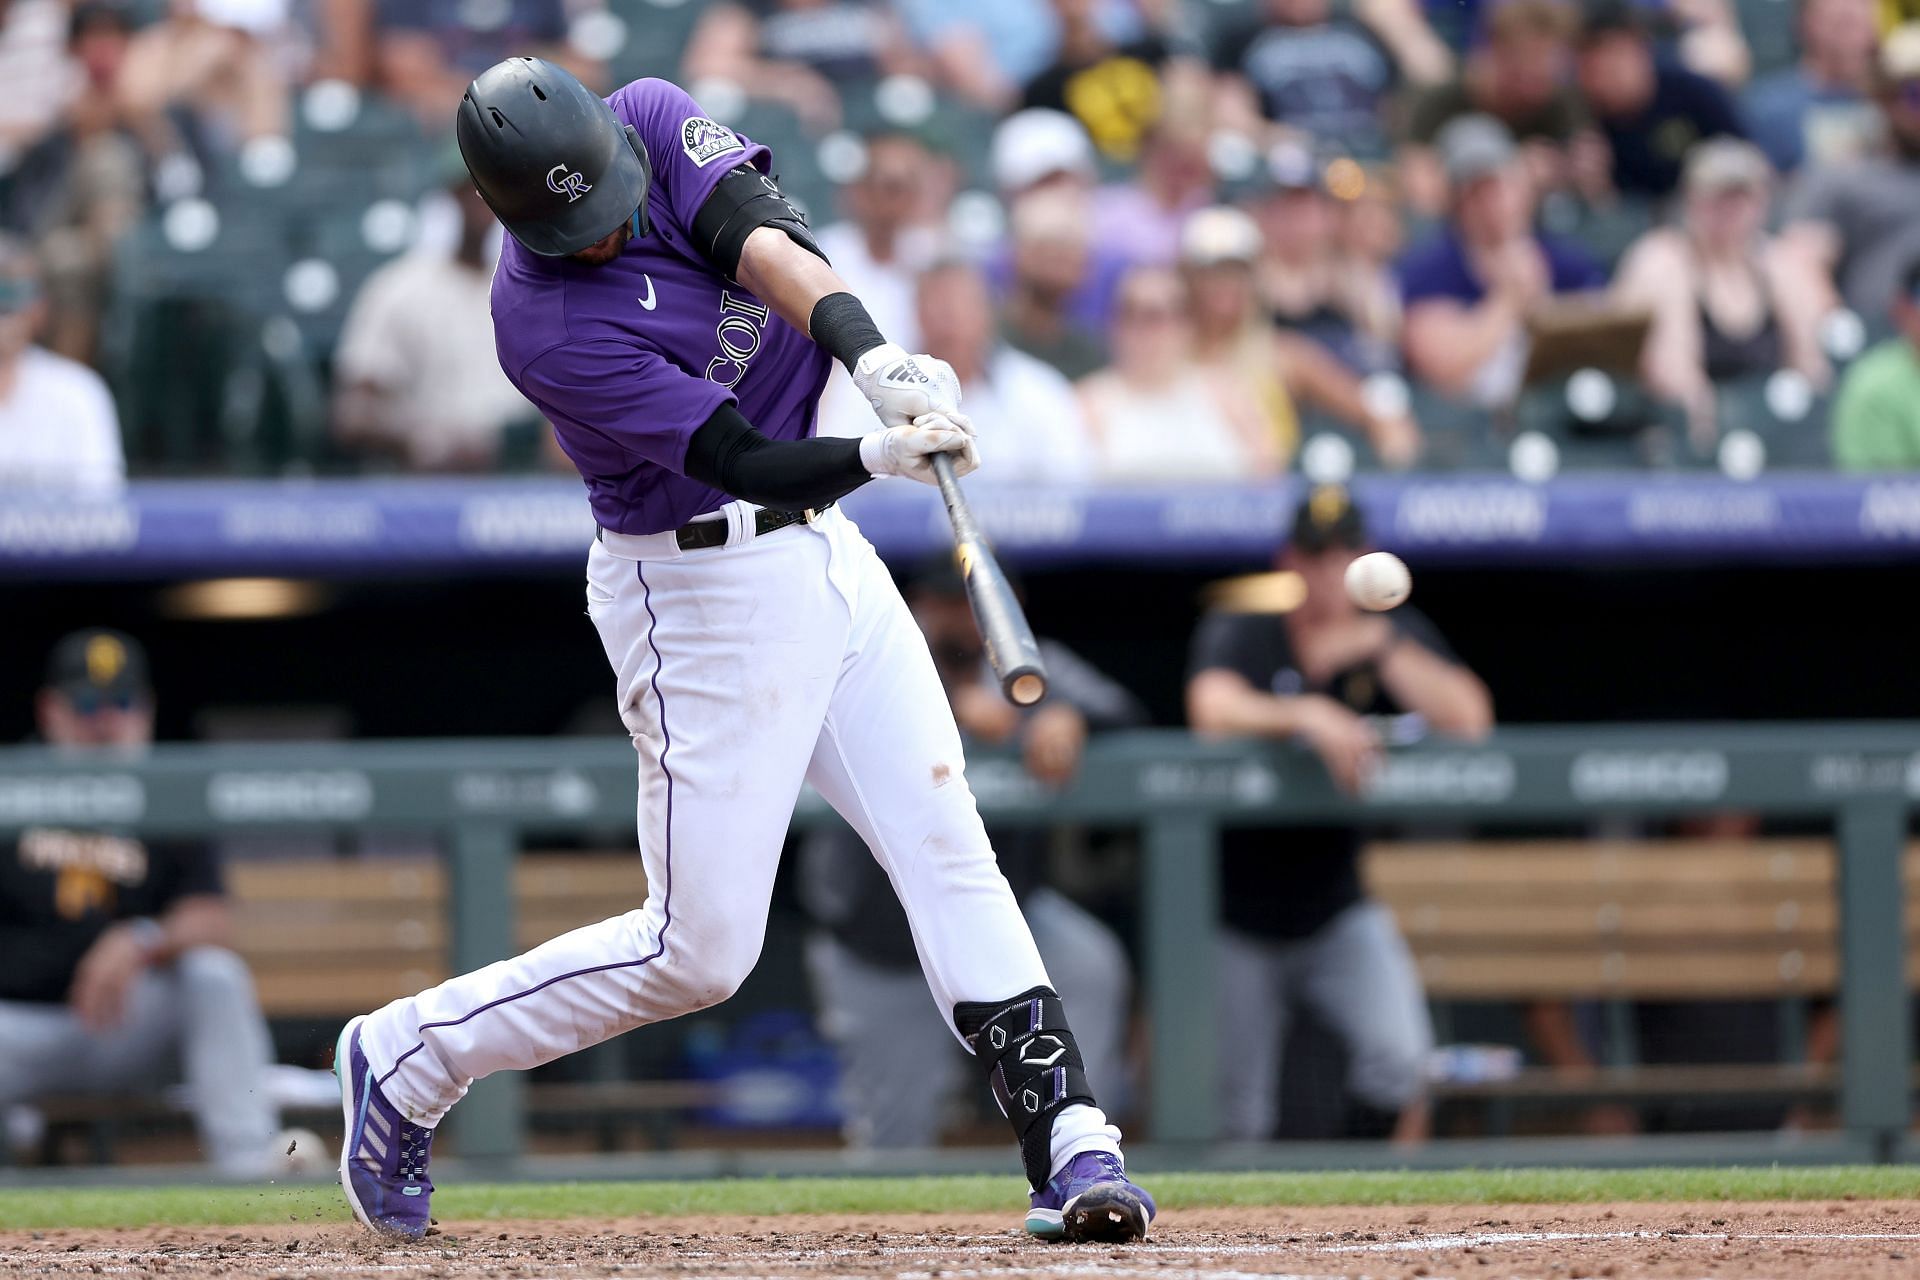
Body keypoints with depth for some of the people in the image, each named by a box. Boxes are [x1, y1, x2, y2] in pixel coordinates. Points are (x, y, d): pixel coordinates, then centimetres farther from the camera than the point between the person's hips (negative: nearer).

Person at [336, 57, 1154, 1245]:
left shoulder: (653, 119, -6)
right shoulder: (544, 325, -23)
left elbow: (763, 241, -23)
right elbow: (746, 460, -26)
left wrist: (872, 357, -39)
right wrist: (882, 455, -43)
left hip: (823, 555, 7)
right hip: (705, 595, -7)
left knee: (949, 849, -2)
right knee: (699, 948, -2)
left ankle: (1068, 1144, -5)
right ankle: (407, 1058, 13)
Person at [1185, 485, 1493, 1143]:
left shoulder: (1394, 638, -1)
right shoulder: (1237, 636, -10)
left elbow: (1470, 720, -16)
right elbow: (1216, 709, -31)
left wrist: (1380, 647, -23)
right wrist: (1312, 716, -46)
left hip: (1337, 914, 1)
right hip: (1235, 925, -1)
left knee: (1399, 1055, -23)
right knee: (1236, 1118, 0)